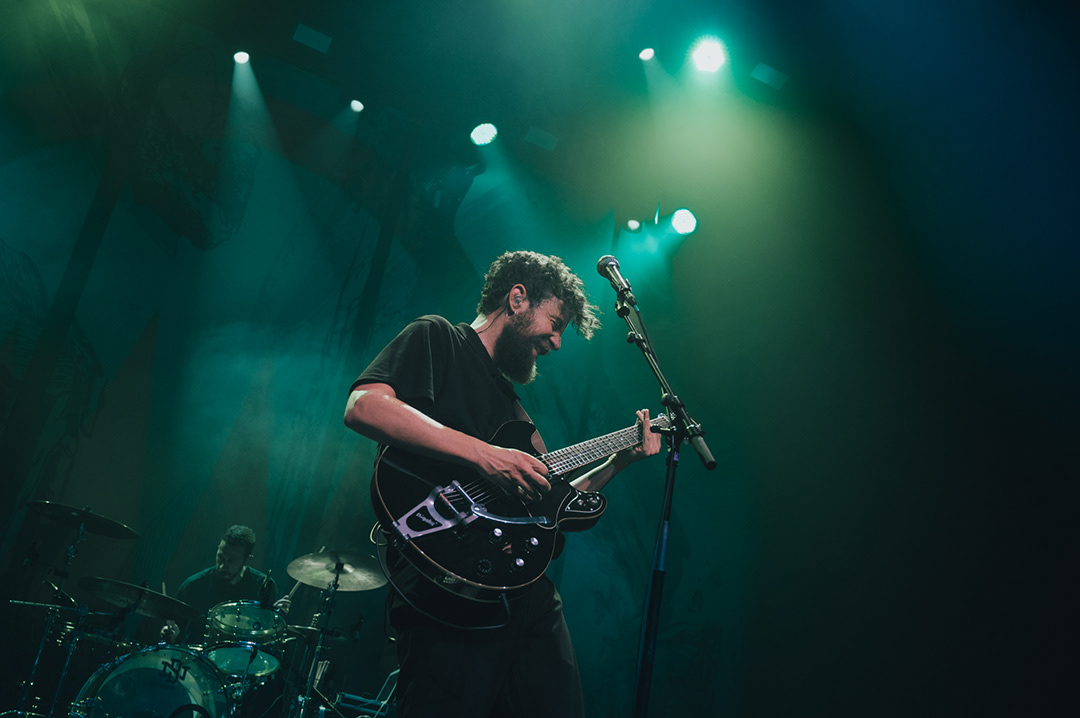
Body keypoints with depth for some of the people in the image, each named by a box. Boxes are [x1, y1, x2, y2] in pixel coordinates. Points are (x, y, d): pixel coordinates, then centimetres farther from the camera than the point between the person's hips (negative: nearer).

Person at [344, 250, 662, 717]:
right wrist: (483, 455, -22)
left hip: (530, 597, 8)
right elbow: (362, 407, -18)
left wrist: (618, 461, 19)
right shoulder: (436, 337, 3)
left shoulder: (513, 403, 27)